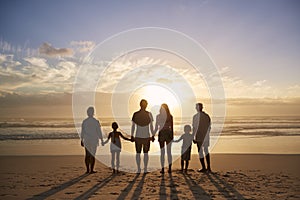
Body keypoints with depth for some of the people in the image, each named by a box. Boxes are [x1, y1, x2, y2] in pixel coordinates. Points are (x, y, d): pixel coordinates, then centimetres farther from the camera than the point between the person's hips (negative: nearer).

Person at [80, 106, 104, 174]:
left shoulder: (84, 121, -1)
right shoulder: (96, 121, -11)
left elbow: (82, 132, 2)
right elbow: (99, 132, -9)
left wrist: (82, 141, 10)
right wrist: (102, 140, -1)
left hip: (86, 140, 3)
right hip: (94, 140, -3)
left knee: (87, 155, 11)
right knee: (92, 155, 2)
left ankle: (87, 170, 14)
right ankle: (91, 170, 4)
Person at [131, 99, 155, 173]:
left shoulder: (135, 114, -4)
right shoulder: (149, 114, -7)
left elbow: (133, 126, -3)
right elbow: (151, 126, -6)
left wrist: (132, 136, 4)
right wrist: (153, 136, 1)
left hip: (138, 136, 1)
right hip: (146, 136, 0)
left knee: (138, 153, 10)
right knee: (146, 153, 10)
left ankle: (138, 169, 9)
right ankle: (145, 169, 10)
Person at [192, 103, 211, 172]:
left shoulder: (195, 116, -13)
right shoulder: (207, 116, 3)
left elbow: (194, 128, -14)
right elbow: (209, 127, 9)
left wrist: (193, 137, -6)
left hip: (199, 136, -6)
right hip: (206, 135, 6)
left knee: (200, 152, 6)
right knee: (206, 150, 19)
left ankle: (204, 168, 12)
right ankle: (208, 167, 21)